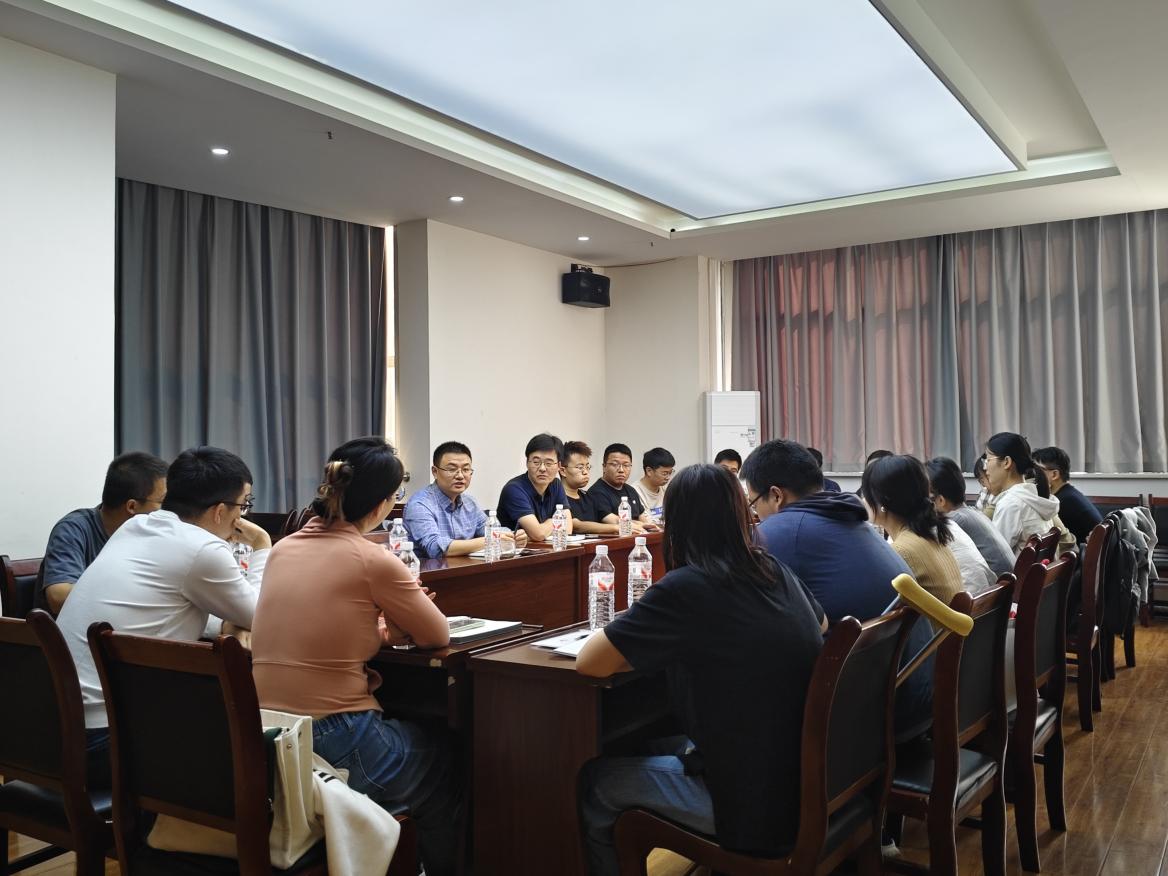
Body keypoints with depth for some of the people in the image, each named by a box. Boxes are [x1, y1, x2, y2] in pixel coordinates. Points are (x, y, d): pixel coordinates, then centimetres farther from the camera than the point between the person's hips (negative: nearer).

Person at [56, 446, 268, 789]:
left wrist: (224, 624, 9)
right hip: (104, 740, -8)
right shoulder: (203, 549, -14)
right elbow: (258, 618, 2)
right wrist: (262, 546, 12)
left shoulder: (136, 526, 9)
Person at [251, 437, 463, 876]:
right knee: (442, 762, 25)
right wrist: (397, 615, 15)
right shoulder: (373, 560, -17)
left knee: (409, 735, 33)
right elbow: (437, 635, -3)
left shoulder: (283, 549, 3)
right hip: (336, 743, -6)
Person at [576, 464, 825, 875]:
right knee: (661, 749, 29)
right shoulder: (776, 571, 2)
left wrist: (638, 643, 7)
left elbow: (589, 663, -14)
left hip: (755, 803, -7)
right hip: (809, 783, 7)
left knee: (593, 781, 13)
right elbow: (820, 623, 25)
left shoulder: (683, 588, -19)